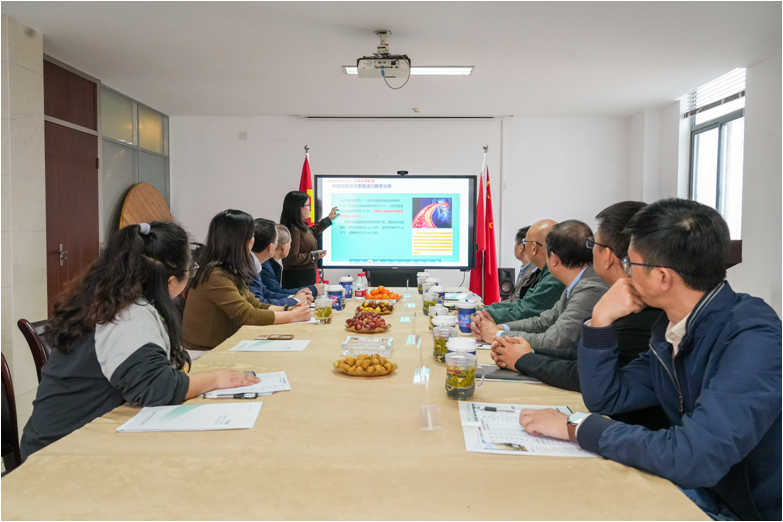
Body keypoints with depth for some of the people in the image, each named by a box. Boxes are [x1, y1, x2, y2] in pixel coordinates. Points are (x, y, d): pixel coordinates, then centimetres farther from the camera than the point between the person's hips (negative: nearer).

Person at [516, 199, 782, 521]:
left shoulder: (754, 339, -26)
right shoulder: (672, 328, -1)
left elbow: (693, 458, -35)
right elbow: (604, 397, 4)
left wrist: (576, 426, -24)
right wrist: (601, 320, -11)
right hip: (698, 489, 6)